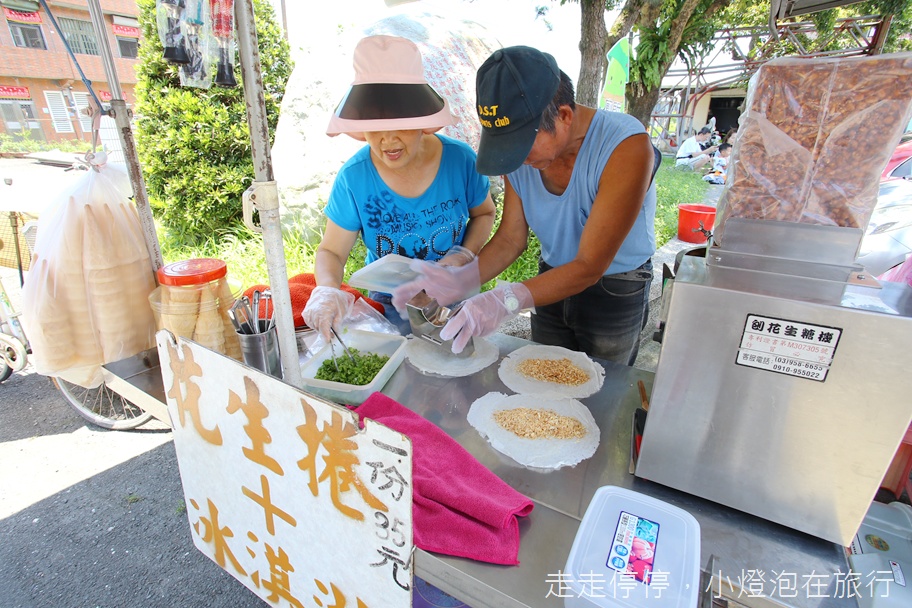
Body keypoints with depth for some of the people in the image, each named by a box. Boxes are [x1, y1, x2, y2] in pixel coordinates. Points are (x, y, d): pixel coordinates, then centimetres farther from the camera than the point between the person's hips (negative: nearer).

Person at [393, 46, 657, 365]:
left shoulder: (626, 146, -29)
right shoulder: (517, 149, -14)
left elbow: (590, 266, -31)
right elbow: (511, 238, -8)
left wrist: (507, 299, -43)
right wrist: (461, 280, -25)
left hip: (616, 290, -3)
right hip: (553, 280, 4)